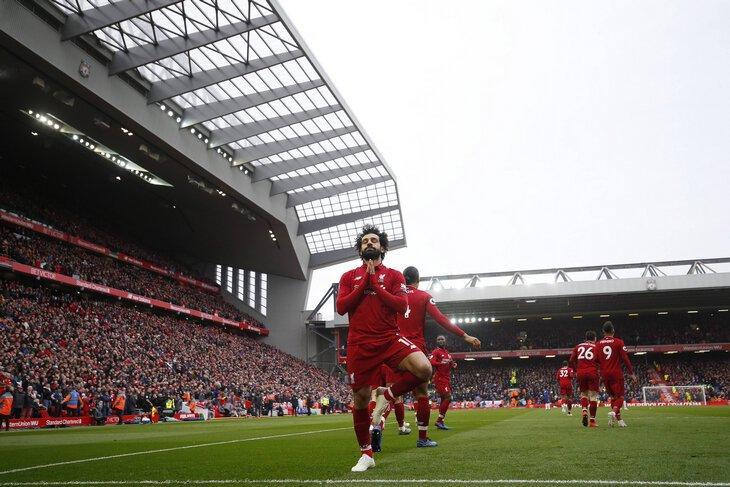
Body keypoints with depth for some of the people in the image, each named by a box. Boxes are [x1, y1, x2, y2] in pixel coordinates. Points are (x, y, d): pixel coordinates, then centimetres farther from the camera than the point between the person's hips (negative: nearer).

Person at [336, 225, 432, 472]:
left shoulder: (394, 275, 7)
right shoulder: (349, 277, 11)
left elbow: (402, 306, -8)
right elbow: (341, 307, -3)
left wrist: (375, 284, -9)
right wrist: (364, 282, -7)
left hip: (390, 338, 0)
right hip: (360, 344, 1)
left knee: (424, 369, -26)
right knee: (360, 398, 5)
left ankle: (387, 395, 2)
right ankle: (366, 454, 24)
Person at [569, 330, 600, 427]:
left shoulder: (578, 346, 15)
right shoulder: (596, 347, 7)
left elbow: (571, 361, 11)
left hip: (581, 373, 3)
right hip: (592, 372, -3)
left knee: (584, 393, 18)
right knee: (593, 396, 1)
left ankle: (584, 410, -8)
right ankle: (592, 420, -1)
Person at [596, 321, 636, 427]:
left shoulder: (598, 344, 6)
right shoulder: (618, 342, -3)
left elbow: (596, 360, 7)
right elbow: (625, 358, -5)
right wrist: (631, 373, 1)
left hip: (605, 374, 4)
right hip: (616, 373, -4)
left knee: (613, 396, 16)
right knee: (619, 396, -1)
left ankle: (618, 419, 15)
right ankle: (614, 412, -29)